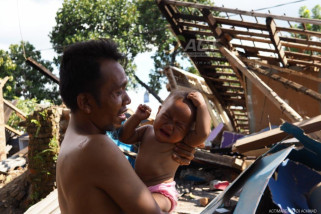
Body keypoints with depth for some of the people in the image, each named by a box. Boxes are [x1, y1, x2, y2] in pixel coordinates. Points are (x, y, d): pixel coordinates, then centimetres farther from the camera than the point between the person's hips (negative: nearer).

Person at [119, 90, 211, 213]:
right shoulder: (147, 131, 4)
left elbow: (203, 133, -33)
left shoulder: (183, 142, -15)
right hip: (137, 188, 7)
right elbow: (125, 137, 5)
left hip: (161, 193, -7)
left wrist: (201, 105, -29)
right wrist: (137, 117, -6)